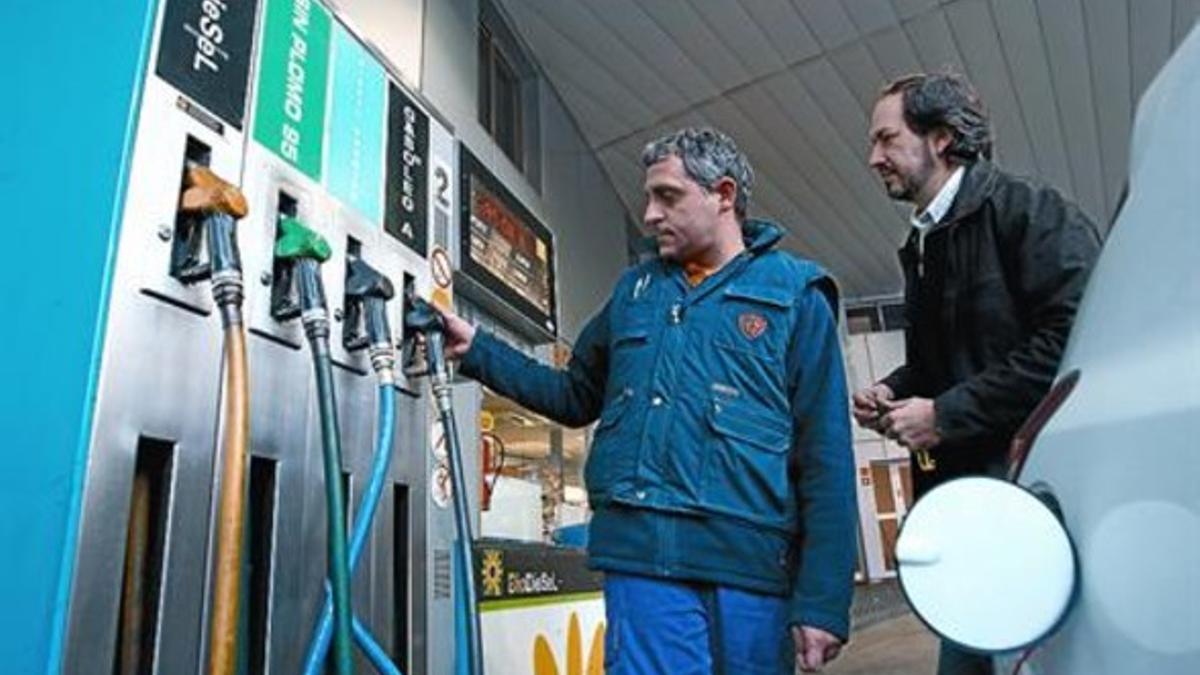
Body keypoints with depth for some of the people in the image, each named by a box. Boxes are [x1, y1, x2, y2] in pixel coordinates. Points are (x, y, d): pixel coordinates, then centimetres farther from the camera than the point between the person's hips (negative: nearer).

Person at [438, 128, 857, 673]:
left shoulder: (794, 293, 3)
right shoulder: (634, 288, 16)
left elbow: (826, 456, -2)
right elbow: (578, 396, 22)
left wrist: (823, 602, -7)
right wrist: (477, 351, 14)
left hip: (751, 563, -2)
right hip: (643, 555, 2)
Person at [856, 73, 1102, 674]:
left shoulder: (1029, 211, -8)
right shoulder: (923, 246, 16)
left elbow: (1074, 341, -21)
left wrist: (946, 414, -18)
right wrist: (895, 392, 5)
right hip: (963, 491, 8)